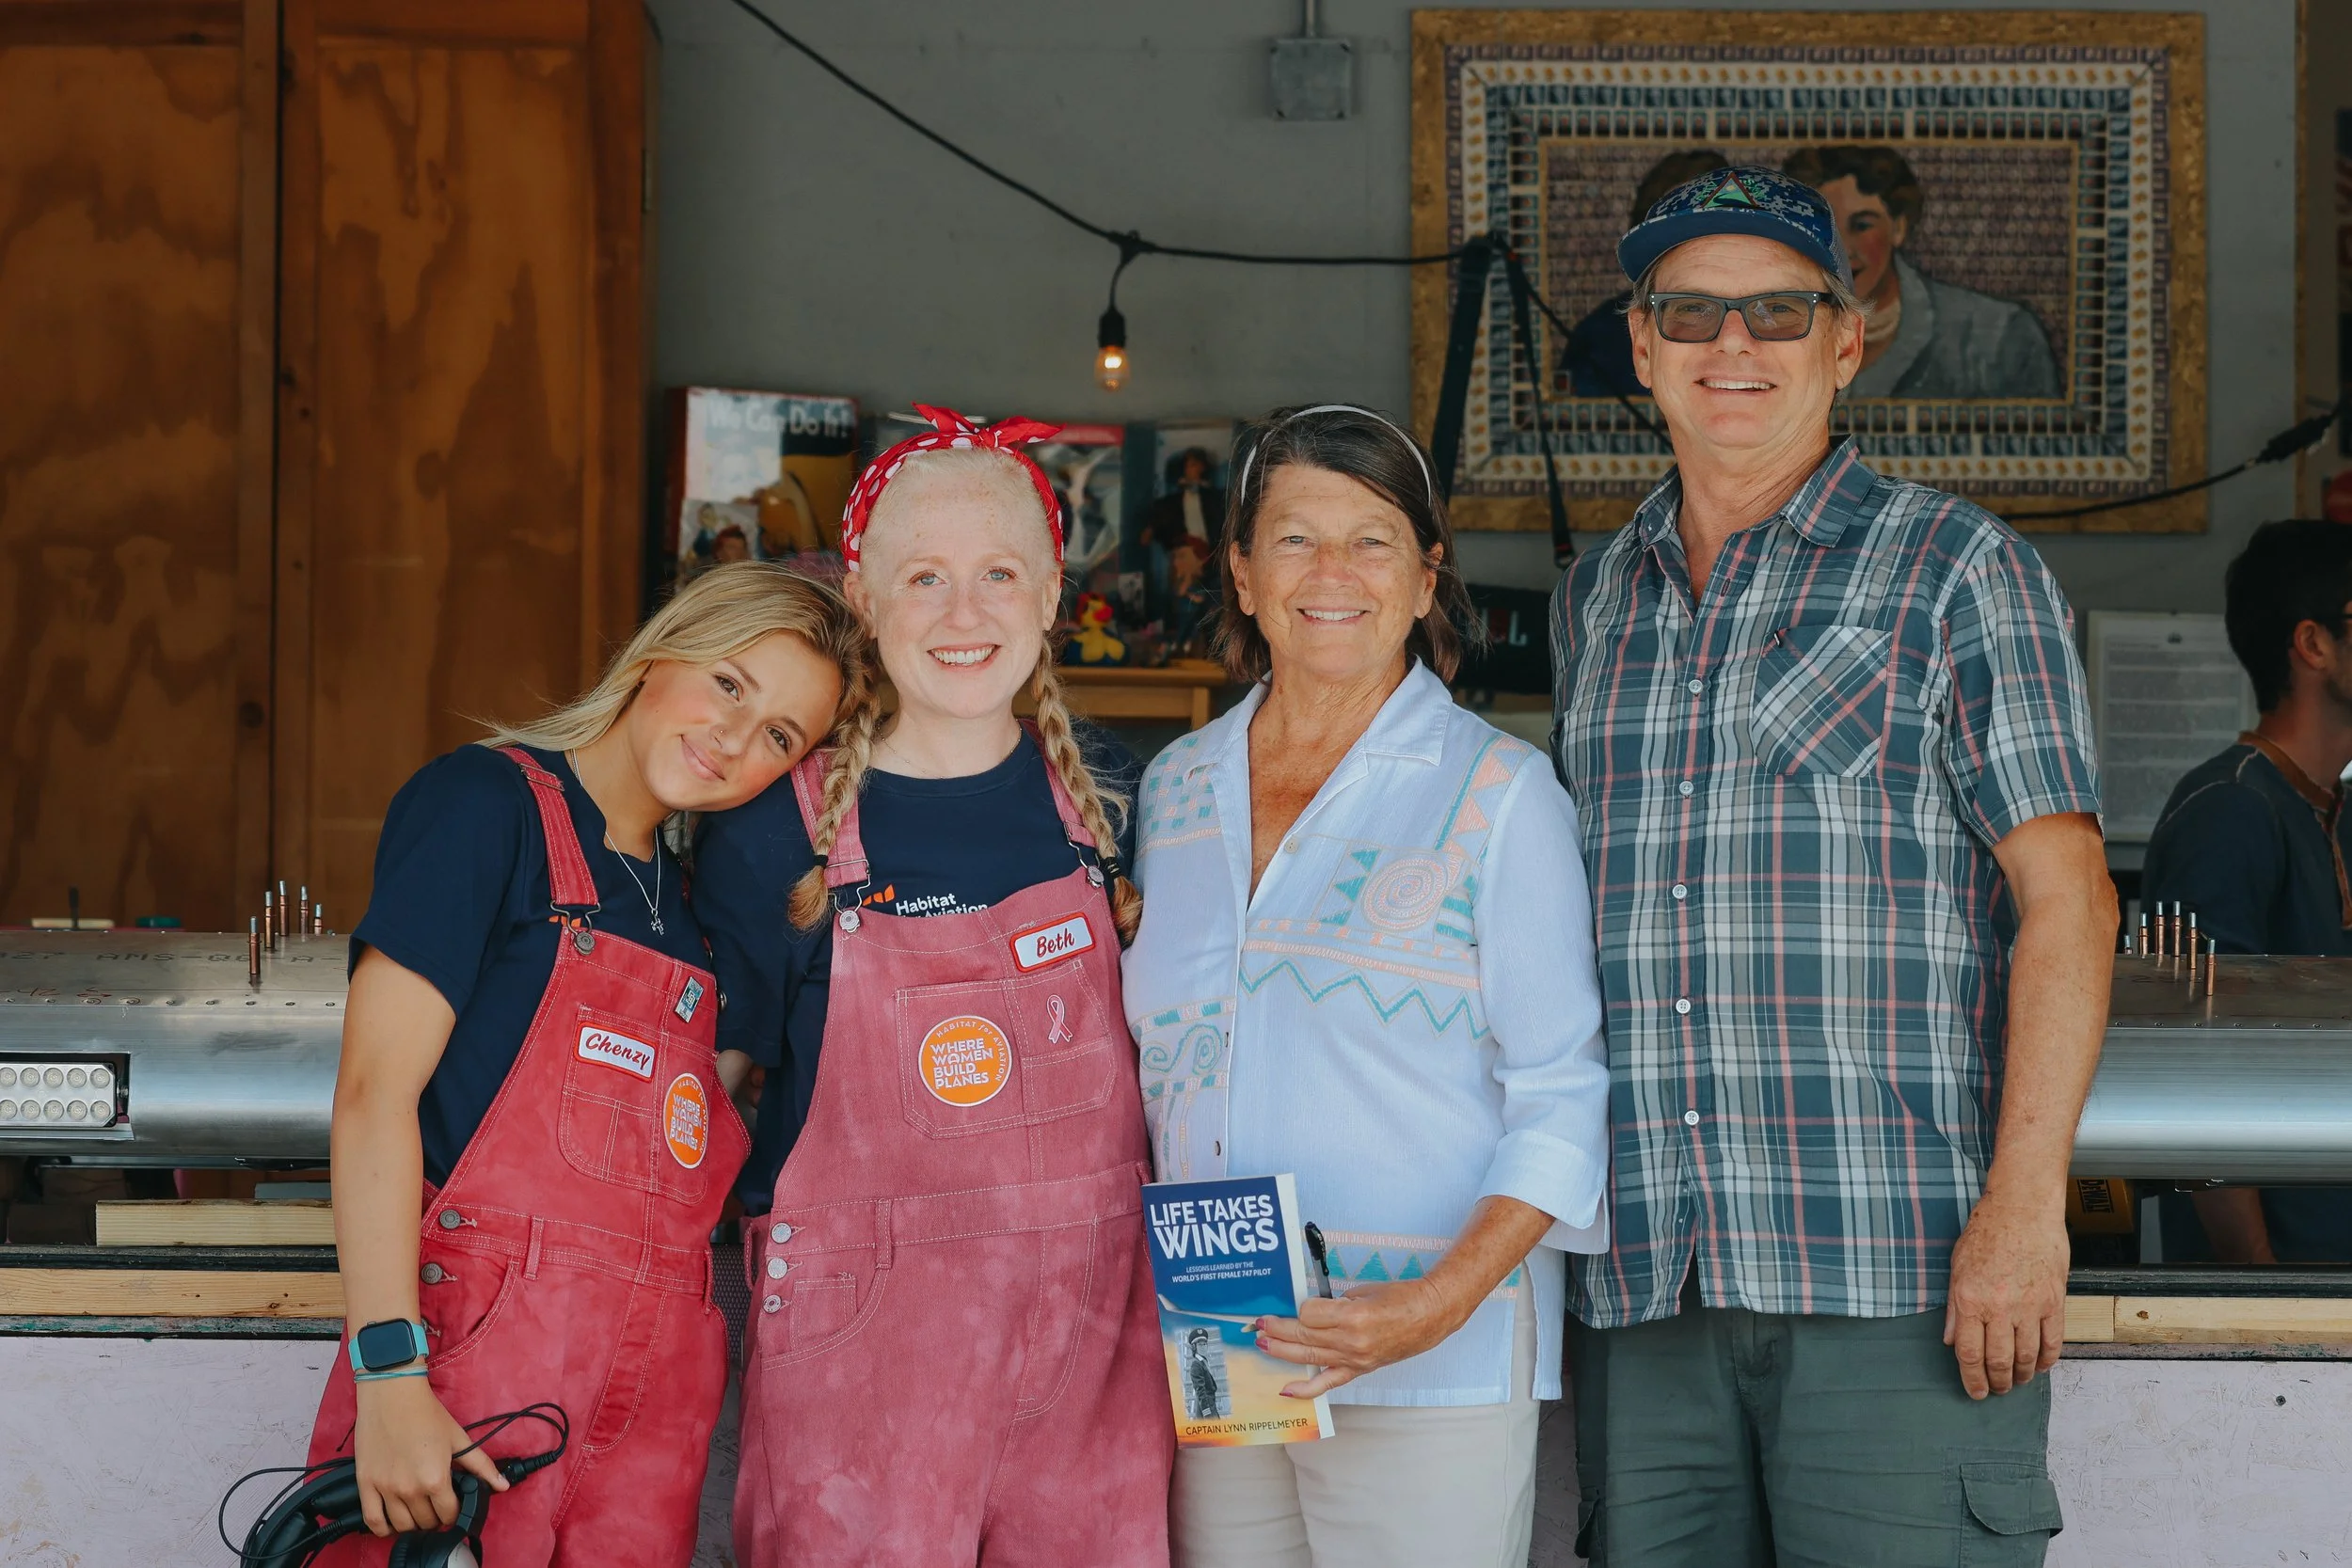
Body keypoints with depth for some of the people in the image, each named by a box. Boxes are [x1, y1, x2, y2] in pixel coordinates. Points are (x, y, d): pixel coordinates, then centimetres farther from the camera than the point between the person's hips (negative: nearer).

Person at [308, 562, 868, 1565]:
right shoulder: (489, 800, -3)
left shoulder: (687, 902, 18)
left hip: (656, 1386, 7)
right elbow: (375, 1088, -12)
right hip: (481, 1342, -6)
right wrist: (390, 1377, -20)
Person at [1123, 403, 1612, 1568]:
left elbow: (1564, 1100, -5)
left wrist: (1441, 1303, -18)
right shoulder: (1178, 788, 12)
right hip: (1212, 1363, 4)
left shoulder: (1499, 793, -2)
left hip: (1435, 1376, -4)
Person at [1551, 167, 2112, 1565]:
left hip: (1901, 1276, -4)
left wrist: (2026, 1200, -14)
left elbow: (2066, 894, -4)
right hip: (1645, 1288, 5)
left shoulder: (1956, 571, 2)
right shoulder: (1598, 599, 17)